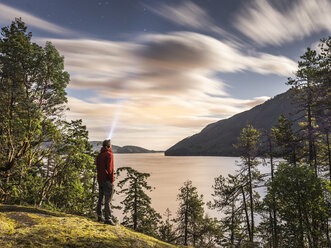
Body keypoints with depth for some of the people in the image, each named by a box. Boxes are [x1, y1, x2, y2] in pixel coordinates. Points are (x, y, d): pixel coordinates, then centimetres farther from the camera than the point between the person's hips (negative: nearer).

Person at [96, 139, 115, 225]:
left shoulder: (99, 155, 12)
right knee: (108, 200, -6)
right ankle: (108, 219, -5)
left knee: (101, 198, 15)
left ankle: (99, 217, 23)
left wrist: (99, 178, 19)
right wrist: (112, 180, -14)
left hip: (100, 179, 8)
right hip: (107, 180, -8)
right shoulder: (109, 154, -12)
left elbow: (98, 168, 15)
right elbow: (110, 168, -18)